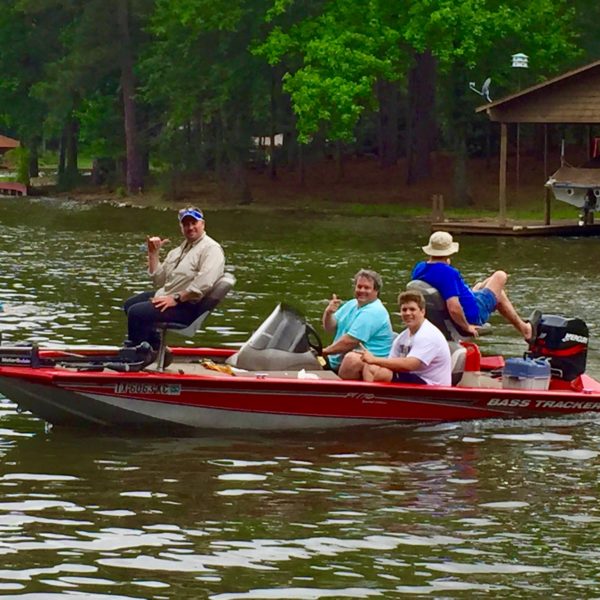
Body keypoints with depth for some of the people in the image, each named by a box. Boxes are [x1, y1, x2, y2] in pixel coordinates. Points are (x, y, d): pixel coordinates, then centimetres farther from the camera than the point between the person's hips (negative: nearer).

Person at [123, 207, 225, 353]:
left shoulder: (211, 248, -11)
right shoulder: (179, 250, 18)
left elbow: (204, 283, -26)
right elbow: (159, 280, 13)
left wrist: (176, 298, -26)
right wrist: (153, 254, 5)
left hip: (189, 306, -10)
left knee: (136, 312, -20)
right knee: (130, 304, 19)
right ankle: (156, 347, 16)